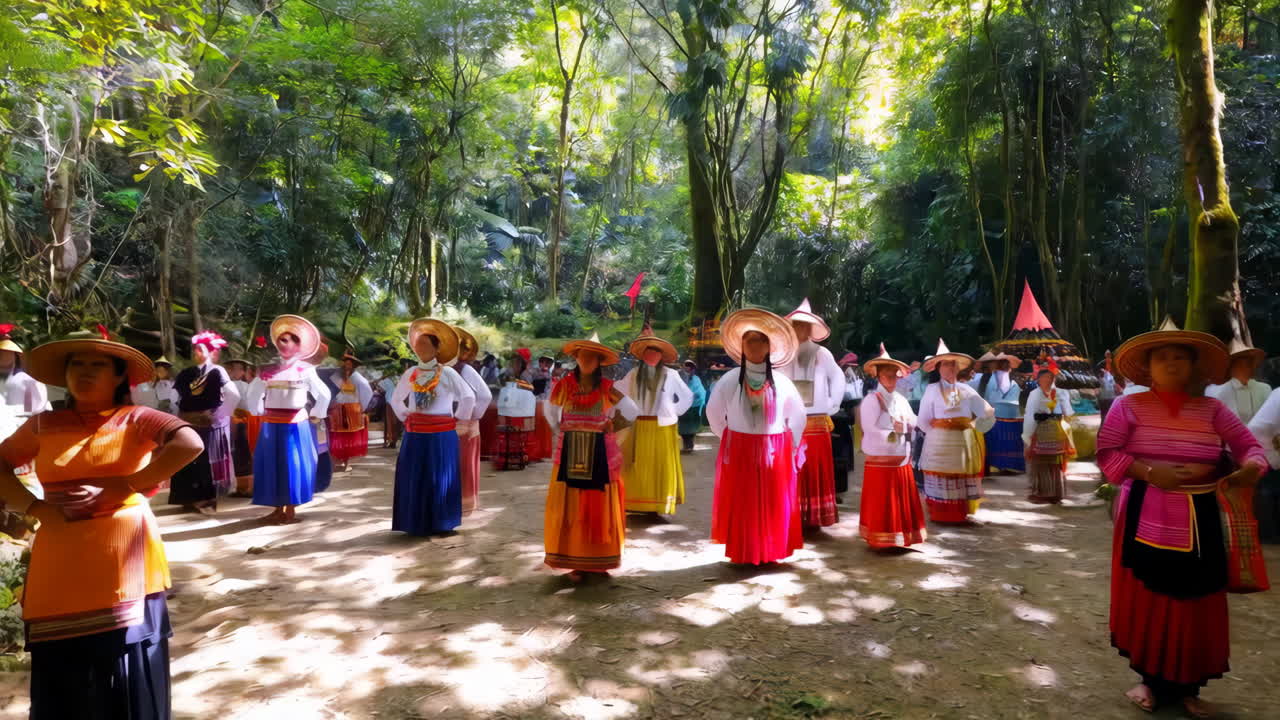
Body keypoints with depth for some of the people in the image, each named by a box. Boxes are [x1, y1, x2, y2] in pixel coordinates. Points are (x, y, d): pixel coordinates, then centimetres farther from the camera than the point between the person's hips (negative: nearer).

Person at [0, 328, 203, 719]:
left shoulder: (136, 419, -2)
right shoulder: (44, 425, 9)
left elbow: (190, 443, -17)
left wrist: (129, 485, -16)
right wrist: (34, 506, -3)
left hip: (123, 561, -3)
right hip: (60, 565, 3)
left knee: (129, 679, 5)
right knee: (63, 680, 11)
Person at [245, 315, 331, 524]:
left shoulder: (305, 370, -4)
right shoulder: (267, 370, 5)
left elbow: (324, 394, 2)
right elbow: (254, 393, 19)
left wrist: (315, 416, 5)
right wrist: (258, 413, 16)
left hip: (295, 425, -3)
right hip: (272, 425, 3)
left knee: (293, 465, 1)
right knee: (273, 465, 6)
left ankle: (291, 510, 11)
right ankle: (278, 509, 17)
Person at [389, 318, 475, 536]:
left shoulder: (447, 373, -6)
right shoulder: (410, 374, 7)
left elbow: (469, 397, -4)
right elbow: (396, 399, 21)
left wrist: (457, 419, -1)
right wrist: (406, 418, 12)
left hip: (441, 434, -4)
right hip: (415, 434, 4)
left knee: (440, 478, 2)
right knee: (415, 478, 6)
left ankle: (441, 523, 11)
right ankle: (417, 523, 16)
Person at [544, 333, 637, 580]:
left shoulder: (608, 388, -2)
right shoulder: (563, 386, 1)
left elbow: (633, 413, 3)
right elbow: (550, 413, 17)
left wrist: (610, 426, -5)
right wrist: (565, 433, 11)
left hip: (601, 456, 0)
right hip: (569, 455, 1)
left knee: (600, 508, 5)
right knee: (570, 508, 1)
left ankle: (599, 562, 17)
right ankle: (576, 563, 10)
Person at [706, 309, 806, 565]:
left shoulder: (781, 382, 1)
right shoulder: (730, 379, -2)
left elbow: (797, 416, 13)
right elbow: (714, 413, 9)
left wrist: (789, 447, 9)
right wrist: (730, 441, 9)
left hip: (775, 454, 1)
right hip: (739, 453, -1)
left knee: (774, 505, 5)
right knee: (741, 505, 2)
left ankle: (770, 552, 17)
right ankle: (743, 553, 13)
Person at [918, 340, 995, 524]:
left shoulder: (966, 390, 10)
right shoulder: (932, 389, 1)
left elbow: (988, 413, 13)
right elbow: (924, 421, -1)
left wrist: (974, 427, 6)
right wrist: (938, 434, -1)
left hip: (963, 443, 3)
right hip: (939, 443, -3)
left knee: (963, 483, 5)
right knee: (940, 483, -2)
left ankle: (961, 514, 12)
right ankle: (940, 515, 3)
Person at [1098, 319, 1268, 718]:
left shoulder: (1211, 409, 6)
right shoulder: (1128, 406, -2)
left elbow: (1250, 445, 2)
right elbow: (1106, 455, -6)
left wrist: (1251, 467, -20)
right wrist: (1148, 471, -20)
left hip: (1199, 520, 3)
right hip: (1146, 519, -2)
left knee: (1196, 605, 8)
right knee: (1147, 600, 4)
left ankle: (1185, 687, 24)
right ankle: (1151, 681, 21)